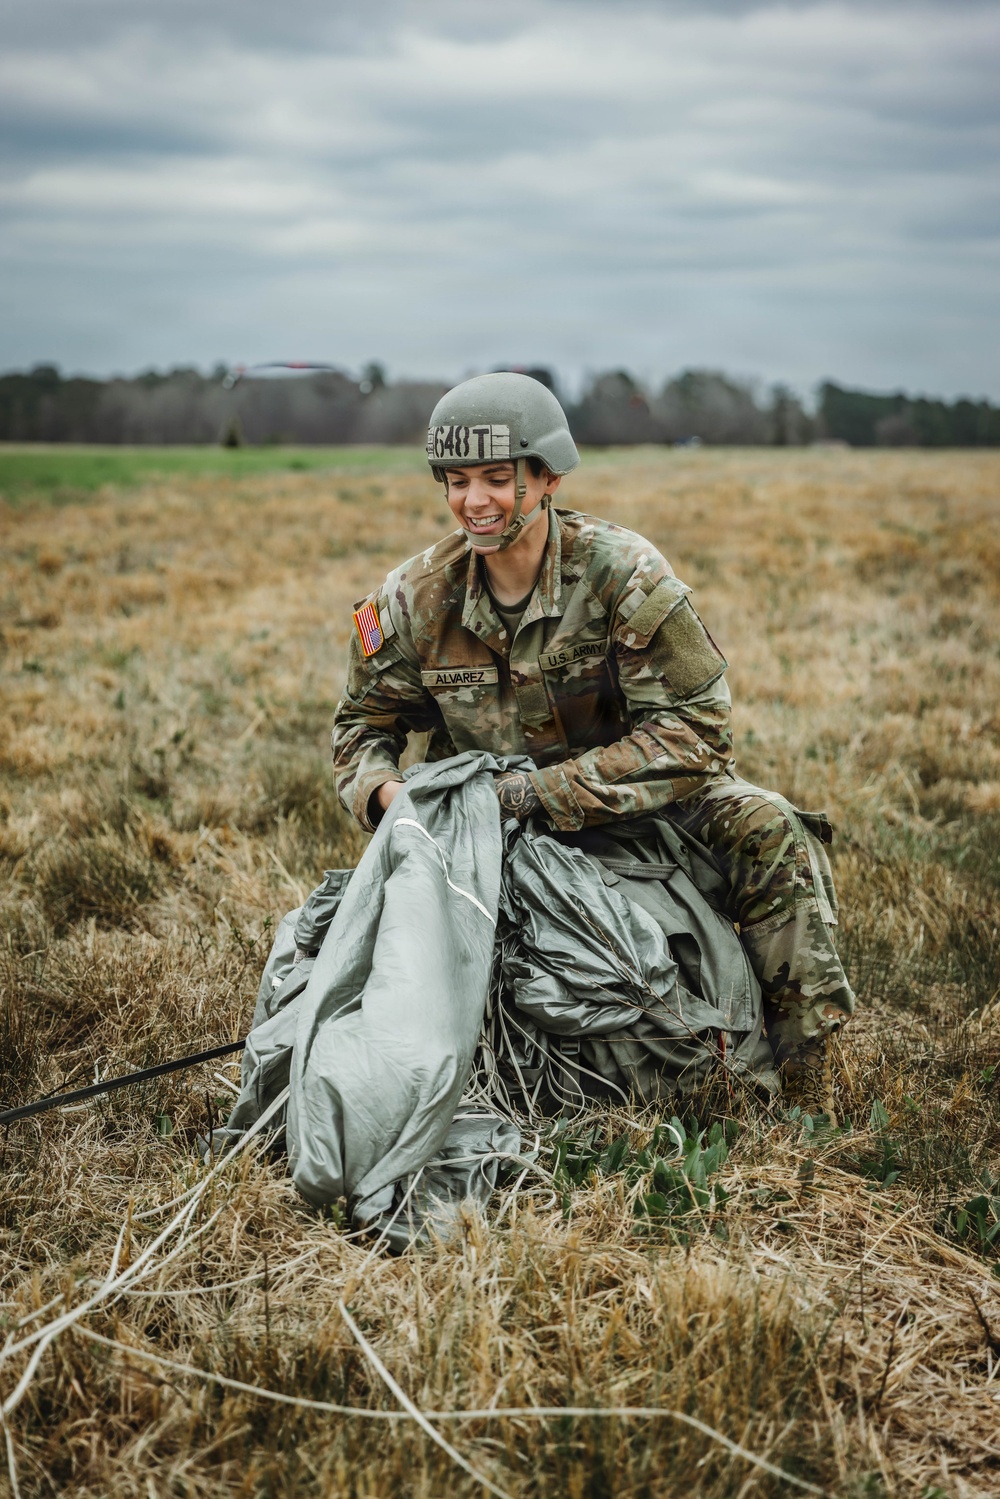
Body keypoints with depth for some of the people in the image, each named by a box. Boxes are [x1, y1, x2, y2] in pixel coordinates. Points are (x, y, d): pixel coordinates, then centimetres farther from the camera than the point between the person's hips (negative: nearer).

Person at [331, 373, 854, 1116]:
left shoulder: (623, 572, -21)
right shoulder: (417, 597, -10)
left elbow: (693, 730, -25)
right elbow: (364, 721, 5)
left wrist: (542, 790, -31)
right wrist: (385, 791, -20)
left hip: (636, 796, -3)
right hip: (486, 821, 3)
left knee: (769, 832, -25)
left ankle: (805, 1065, -15)